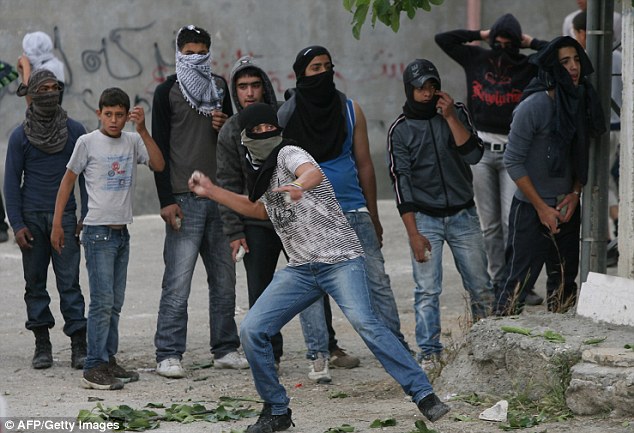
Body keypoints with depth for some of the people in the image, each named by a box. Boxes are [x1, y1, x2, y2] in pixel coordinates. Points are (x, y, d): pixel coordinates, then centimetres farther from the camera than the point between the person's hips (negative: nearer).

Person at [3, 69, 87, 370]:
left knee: (69, 282, -6)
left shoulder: (75, 131, 5)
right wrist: (17, 225, -4)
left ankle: (78, 345, -6)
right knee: (35, 282, 4)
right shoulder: (20, 136, 3)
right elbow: (12, 182, 4)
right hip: (32, 216, 1)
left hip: (64, 215, -1)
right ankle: (42, 344, 11)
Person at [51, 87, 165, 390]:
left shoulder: (132, 141, 6)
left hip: (122, 232, 5)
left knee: (115, 303, 11)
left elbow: (158, 165, -7)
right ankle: (94, 368, -8)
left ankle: (108, 361, 19)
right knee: (102, 301, -10)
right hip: (98, 232, -5)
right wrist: (57, 224, -1)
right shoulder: (88, 142, -5)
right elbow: (68, 181, 1)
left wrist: (142, 130, -14)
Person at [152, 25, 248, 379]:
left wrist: (226, 127, -1)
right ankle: (169, 356, -7)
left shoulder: (219, 87, 14)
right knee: (178, 281, -9)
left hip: (220, 196, 5)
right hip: (184, 199, -5)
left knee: (224, 278, 8)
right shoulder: (168, 91, -1)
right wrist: (166, 200, -12)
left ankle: (226, 349, 16)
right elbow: (159, 148, -4)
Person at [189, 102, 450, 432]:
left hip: (339, 258, -7)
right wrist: (212, 192, 31)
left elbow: (314, 172, -31)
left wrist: (298, 186, -56)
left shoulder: (287, 154, -7)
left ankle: (423, 395, -26)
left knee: (364, 321, -29)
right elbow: (259, 209, 38)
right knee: (251, 330, -6)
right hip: (301, 269, 8)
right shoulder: (265, 173, 17)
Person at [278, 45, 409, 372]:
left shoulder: (350, 110, 7)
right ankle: (323, 350, 5)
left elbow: (364, 164, 11)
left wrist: (373, 217, 10)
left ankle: (397, 347, 0)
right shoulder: (286, 116, -1)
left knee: (377, 281, -2)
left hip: (352, 210, 2)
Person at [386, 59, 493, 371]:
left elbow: (473, 155, -7)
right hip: (424, 218, -2)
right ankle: (429, 354, -4)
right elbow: (401, 182, -6)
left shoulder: (457, 114, 5)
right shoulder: (400, 130, -2)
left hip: (463, 214, 2)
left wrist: (450, 117, -15)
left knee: (480, 287, 5)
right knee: (427, 290, -7)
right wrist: (414, 234, -12)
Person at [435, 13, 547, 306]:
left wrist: (530, 42, -4)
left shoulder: (528, 67, 0)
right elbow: (443, 39, 6)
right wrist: (481, 35, 4)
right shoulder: (476, 59, 6)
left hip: (513, 152, -2)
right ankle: (498, 283, 11)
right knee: (489, 224, 5)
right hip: (481, 149, 2)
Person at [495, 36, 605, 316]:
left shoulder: (581, 101, 2)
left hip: (568, 207, 6)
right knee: (519, 280, -8)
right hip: (531, 208, -6)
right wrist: (541, 207, -14)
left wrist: (575, 193, -1)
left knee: (565, 280, 12)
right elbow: (513, 161, -13)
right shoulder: (533, 106, -16)